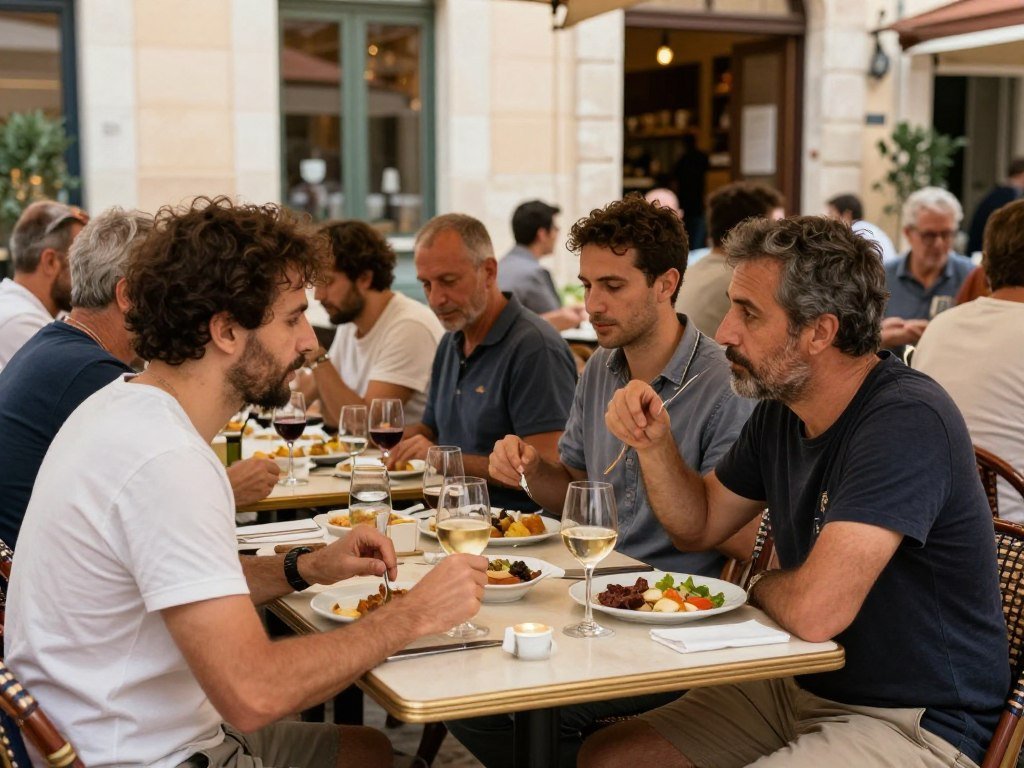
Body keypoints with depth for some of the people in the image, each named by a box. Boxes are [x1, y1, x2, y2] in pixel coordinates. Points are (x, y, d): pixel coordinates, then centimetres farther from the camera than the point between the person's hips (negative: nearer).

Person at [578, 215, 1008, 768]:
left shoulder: (907, 421, -25)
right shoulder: (780, 411, 4)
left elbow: (814, 610, -33)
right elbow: (699, 526, 17)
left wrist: (761, 586, -8)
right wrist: (654, 443, -3)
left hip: (915, 723, -9)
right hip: (802, 689, 9)